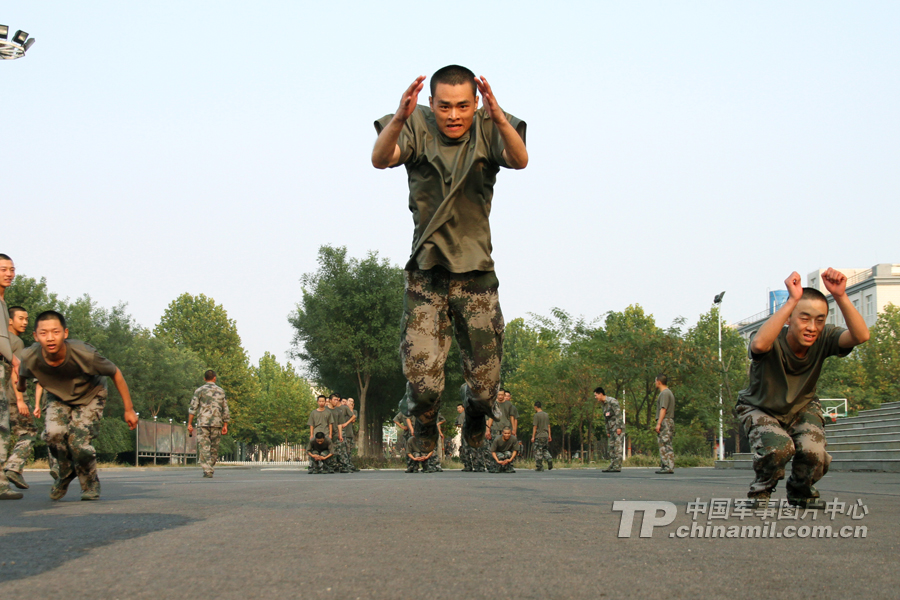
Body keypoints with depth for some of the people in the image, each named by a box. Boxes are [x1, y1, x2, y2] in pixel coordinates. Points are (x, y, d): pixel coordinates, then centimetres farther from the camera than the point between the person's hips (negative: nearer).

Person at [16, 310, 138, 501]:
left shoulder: (84, 354, -37)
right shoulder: (30, 358, -29)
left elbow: (115, 373, -20)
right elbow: (22, 373, -1)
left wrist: (129, 410, -13)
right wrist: (20, 385, 22)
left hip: (89, 396, -3)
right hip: (57, 396, 3)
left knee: (78, 442, -19)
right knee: (54, 433, -24)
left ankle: (91, 485, 11)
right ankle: (66, 474, 8)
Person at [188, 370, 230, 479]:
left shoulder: (199, 390, 5)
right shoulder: (221, 391, 13)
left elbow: (193, 408, -2)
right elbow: (225, 410, 12)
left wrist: (189, 424, 0)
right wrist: (225, 426, 15)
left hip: (203, 422, -2)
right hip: (217, 423, 2)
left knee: (204, 448, -5)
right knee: (214, 448, 11)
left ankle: (207, 471, -15)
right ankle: (211, 469, 12)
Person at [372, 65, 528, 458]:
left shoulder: (488, 129, -1)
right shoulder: (418, 128, -2)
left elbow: (519, 160, -21)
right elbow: (380, 159, -20)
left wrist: (499, 119, -40)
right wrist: (399, 119, -40)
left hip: (477, 271, 1)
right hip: (426, 272, -1)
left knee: (485, 387, 4)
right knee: (422, 383, -9)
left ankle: (474, 438, 40)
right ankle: (425, 437, 26)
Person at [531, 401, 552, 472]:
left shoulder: (537, 415, -9)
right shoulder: (546, 415, 10)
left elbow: (535, 426, -11)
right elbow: (548, 426, 13)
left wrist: (533, 436, -7)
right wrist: (549, 435, 17)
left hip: (538, 436, -6)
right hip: (546, 435, 6)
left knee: (538, 452, -1)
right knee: (545, 450, 17)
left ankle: (539, 467, -1)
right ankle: (549, 459, -7)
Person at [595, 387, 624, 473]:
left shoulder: (612, 401, -9)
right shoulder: (603, 405, 19)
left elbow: (618, 414, -16)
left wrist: (619, 427, -22)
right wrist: (607, 431, 19)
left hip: (618, 428, -9)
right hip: (612, 429, 9)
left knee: (617, 446, -11)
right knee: (611, 447, 5)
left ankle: (617, 467, -14)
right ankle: (612, 465, 5)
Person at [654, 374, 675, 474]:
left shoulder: (665, 393, -10)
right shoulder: (669, 392, 22)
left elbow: (663, 409, -18)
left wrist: (659, 423, -20)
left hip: (665, 421, -10)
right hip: (669, 421, 10)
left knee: (666, 445, -12)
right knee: (663, 445, 10)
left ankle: (669, 467, -15)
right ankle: (664, 467, 11)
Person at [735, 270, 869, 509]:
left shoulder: (823, 339, -24)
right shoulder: (773, 342, -34)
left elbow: (861, 336, -43)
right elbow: (759, 344, -60)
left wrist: (840, 296, -54)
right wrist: (792, 300, -60)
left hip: (802, 407, 3)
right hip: (760, 408, -3)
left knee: (813, 453, -22)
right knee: (779, 447, -32)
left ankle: (800, 491, 14)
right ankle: (761, 490, 2)